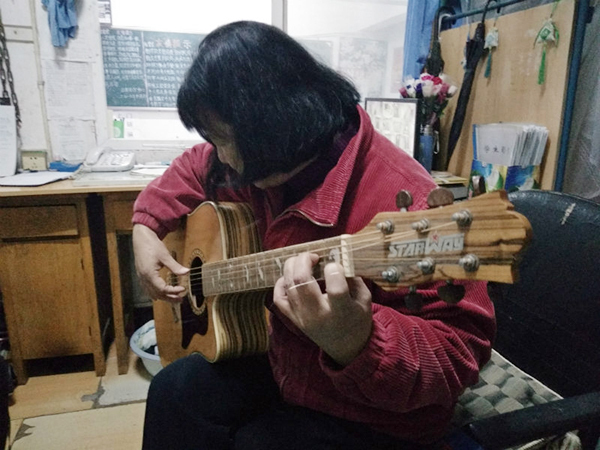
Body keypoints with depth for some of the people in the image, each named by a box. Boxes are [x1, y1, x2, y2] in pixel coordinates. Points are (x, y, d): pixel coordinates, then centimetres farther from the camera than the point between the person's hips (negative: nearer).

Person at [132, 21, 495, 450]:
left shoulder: (399, 203, -33)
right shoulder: (266, 164, -7)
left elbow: (459, 351, -29)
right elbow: (194, 169, 13)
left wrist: (355, 344, -48)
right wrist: (147, 226, -1)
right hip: (283, 363, 7)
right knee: (172, 393, 7)